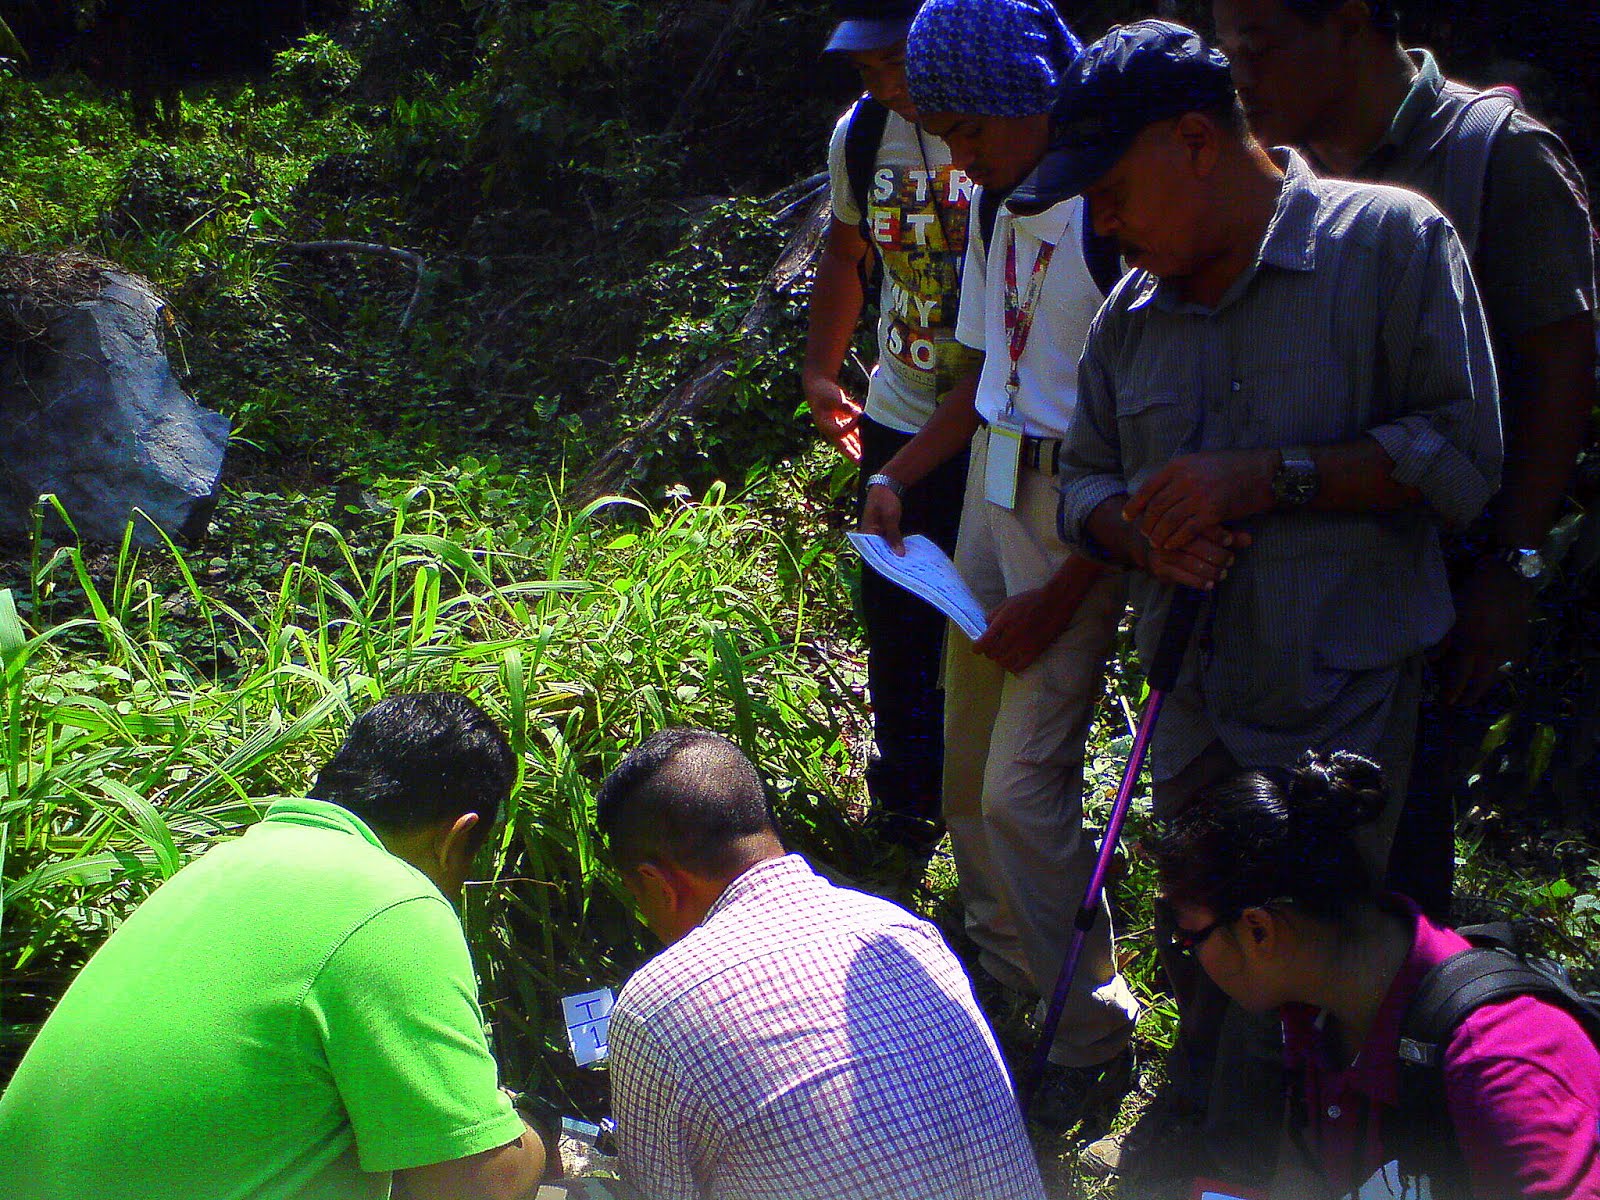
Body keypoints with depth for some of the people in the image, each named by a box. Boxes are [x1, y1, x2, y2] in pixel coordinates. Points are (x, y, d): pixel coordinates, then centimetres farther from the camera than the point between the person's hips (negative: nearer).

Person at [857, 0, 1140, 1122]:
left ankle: (1091, 1033, 11)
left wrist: (1059, 596, -17)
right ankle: (1002, 972, 32)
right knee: (969, 763, 13)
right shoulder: (1001, 206, 8)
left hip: (1084, 518, -8)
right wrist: (899, 474, 9)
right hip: (992, 487, 8)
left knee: (1024, 785, -7)